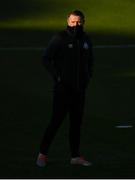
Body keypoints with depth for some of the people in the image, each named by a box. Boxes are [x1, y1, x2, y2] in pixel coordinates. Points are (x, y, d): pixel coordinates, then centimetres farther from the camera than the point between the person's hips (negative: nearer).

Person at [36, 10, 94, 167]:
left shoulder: (85, 40, 11)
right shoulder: (59, 38, -8)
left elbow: (89, 60, 24)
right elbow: (46, 59, -8)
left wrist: (88, 77, 11)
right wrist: (57, 77, -12)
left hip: (79, 88, 6)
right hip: (63, 88, -6)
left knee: (77, 122, 8)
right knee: (57, 120, -7)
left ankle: (75, 156, 14)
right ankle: (42, 154, 1)